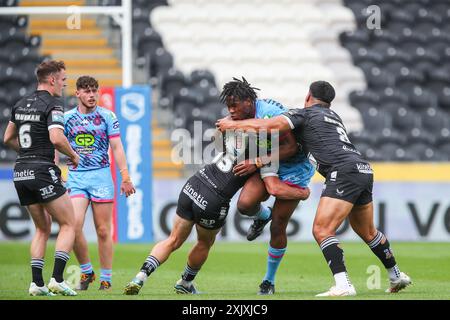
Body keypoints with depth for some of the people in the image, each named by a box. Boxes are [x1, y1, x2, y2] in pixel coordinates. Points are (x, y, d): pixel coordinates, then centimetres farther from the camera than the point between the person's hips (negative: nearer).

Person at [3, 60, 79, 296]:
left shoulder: (21, 104, 14)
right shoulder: (52, 105, -10)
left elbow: (8, 139, 22)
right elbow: (56, 138, -23)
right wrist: (73, 155, -6)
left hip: (20, 173, 8)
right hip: (42, 171, -8)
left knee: (42, 228, 17)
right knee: (68, 225, 2)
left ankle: (37, 282, 6)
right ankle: (57, 279, -10)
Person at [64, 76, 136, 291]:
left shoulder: (107, 116, 2)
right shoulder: (67, 118, 7)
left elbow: (117, 148, 1)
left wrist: (125, 177, -6)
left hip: (101, 176, -1)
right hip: (76, 177, 1)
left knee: (103, 231, 0)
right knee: (74, 225, -16)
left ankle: (105, 279, 9)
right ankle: (86, 272, 2)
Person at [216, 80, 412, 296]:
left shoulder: (303, 114, 5)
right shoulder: (333, 116, 28)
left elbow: (267, 126, -5)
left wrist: (232, 124, 8)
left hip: (344, 171, -8)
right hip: (364, 171, 8)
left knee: (321, 230, -12)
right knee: (367, 232, 25)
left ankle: (343, 285, -23)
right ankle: (396, 277, 35)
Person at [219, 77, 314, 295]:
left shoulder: (269, 113, -27)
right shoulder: (245, 117, -2)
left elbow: (292, 147, -27)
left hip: (294, 170, -6)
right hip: (269, 168, 6)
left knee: (277, 228, -3)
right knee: (245, 204, -21)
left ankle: (269, 281, 15)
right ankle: (263, 216, 15)